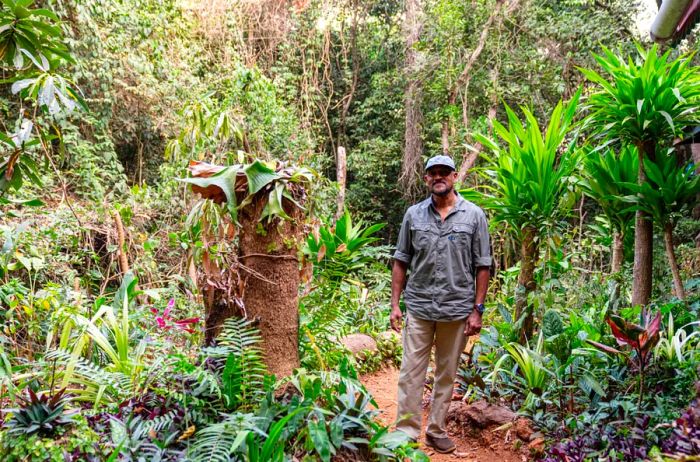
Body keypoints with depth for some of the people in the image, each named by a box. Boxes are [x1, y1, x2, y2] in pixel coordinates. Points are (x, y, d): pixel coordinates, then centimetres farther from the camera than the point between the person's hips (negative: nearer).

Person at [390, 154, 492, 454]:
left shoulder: (474, 215, 0)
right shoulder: (414, 214, 4)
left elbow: (482, 266, 1)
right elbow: (401, 261, 7)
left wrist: (477, 310, -4)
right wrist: (395, 304, 1)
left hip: (457, 309, 0)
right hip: (418, 307, 1)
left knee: (446, 374, 12)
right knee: (411, 373, 3)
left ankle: (436, 431, 27)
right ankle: (406, 432, 15)